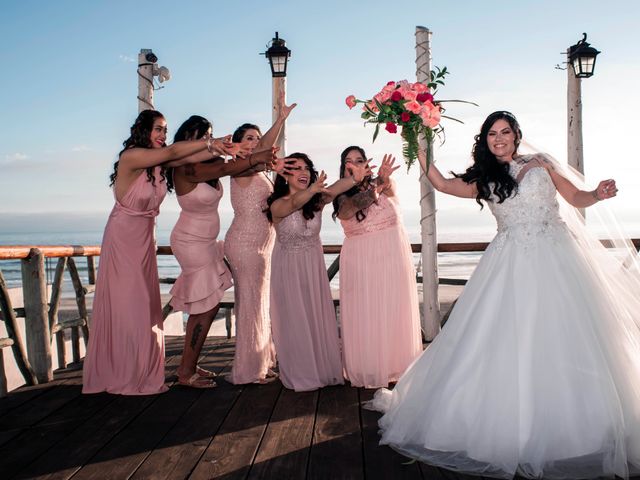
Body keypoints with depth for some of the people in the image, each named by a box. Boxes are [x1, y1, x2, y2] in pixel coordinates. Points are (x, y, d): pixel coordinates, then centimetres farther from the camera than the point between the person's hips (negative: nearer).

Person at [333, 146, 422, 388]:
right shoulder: (342, 196, 2)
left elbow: (391, 191, -22)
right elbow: (345, 211, -20)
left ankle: (396, 364, 20)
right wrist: (371, 191, -39)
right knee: (364, 313, 2)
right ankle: (369, 370, 13)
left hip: (392, 256, 0)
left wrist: (384, 179, -47)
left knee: (394, 311, 6)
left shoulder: (380, 185, 1)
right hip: (360, 260, 1)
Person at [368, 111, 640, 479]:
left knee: (566, 339, -2)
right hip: (514, 265, 1)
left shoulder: (541, 163, 9)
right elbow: (442, 184, 5)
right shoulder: (483, 179, 12)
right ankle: (515, 428, 9)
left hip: (558, 258, -1)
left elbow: (576, 198, 12)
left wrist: (599, 195, -8)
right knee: (510, 342, -1)